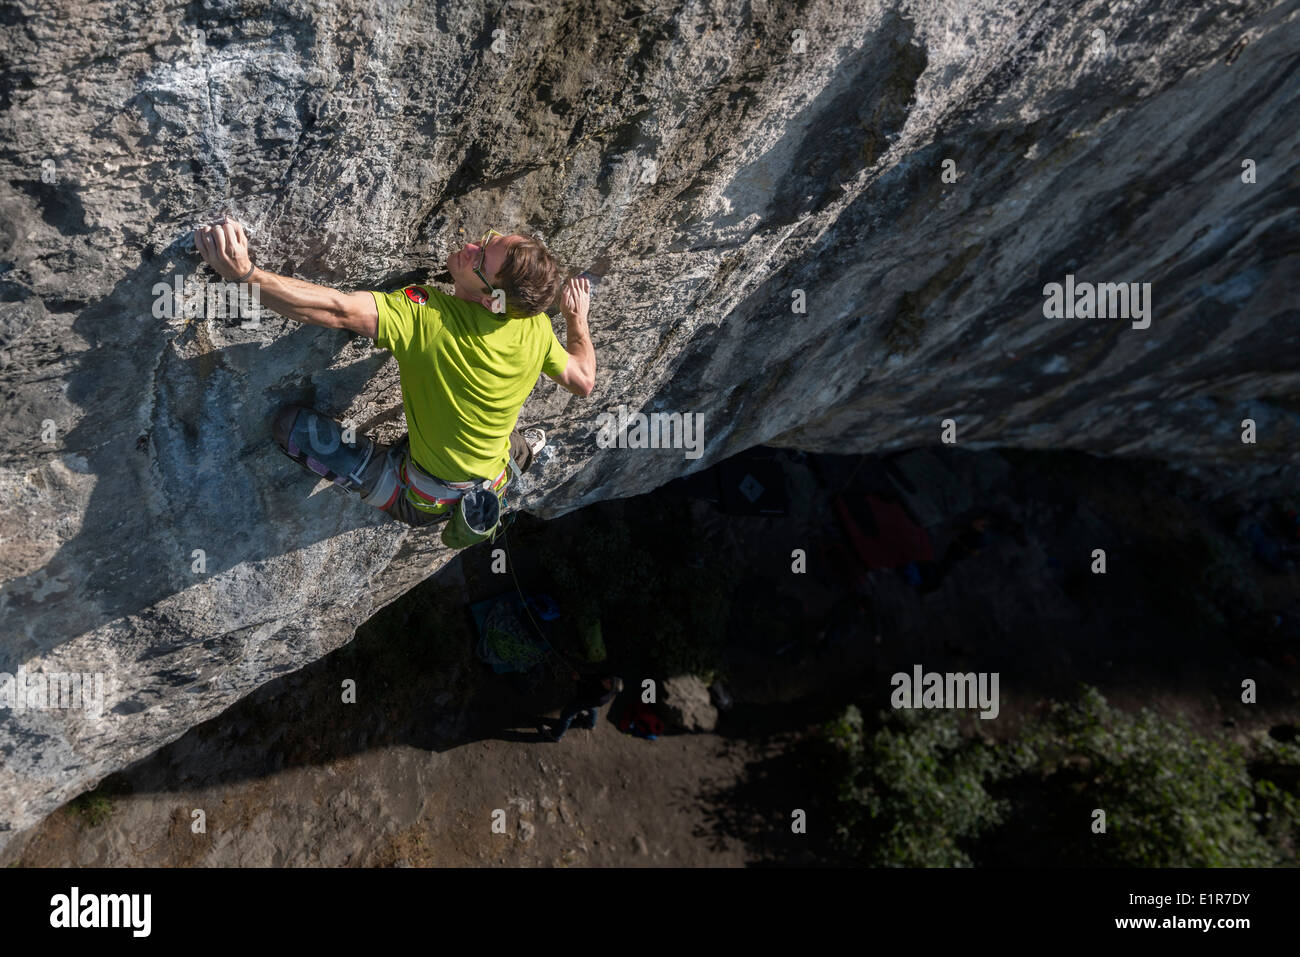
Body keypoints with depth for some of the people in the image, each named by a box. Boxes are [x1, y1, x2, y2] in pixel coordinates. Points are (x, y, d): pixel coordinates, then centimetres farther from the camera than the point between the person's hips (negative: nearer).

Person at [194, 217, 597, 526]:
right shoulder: (536, 327, -18)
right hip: (494, 486, 6)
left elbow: (337, 310, -44)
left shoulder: (424, 315, -33)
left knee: (289, 422, -7)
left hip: (424, 504, -5)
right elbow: (583, 381, -1)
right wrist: (577, 319, 14)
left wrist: (245, 272, -46)